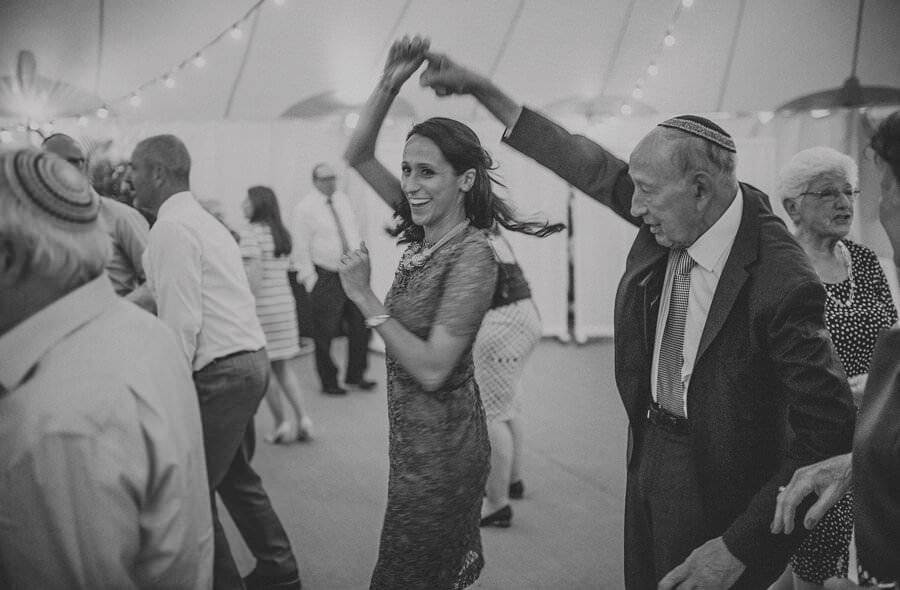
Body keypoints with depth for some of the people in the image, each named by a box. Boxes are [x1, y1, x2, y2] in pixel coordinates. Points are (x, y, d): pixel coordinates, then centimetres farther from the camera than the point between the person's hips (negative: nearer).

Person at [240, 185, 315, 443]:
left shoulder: (252, 233, -11)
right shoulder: (282, 233, 11)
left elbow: (255, 276, -17)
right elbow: (282, 270, 10)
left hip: (263, 306, -7)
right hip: (286, 303, 7)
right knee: (282, 366, 17)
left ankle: (281, 423, 9)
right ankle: (302, 417, 10)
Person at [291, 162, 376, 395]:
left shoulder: (343, 200, 12)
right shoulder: (305, 208, -6)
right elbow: (301, 248, -7)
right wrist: (310, 280, -11)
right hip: (326, 277, -5)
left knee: (361, 327, 7)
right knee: (325, 334, 1)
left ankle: (355, 375, 22)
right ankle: (329, 382, 16)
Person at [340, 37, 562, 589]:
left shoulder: (473, 257, -20)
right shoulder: (423, 228, 2)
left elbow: (433, 369, -24)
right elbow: (358, 155, 5)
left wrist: (367, 300, -22)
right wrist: (390, 84, -8)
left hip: (442, 446, -7)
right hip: (414, 437, 8)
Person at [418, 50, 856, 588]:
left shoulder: (781, 285, -28)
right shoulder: (672, 217, -8)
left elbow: (831, 434, -25)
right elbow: (591, 166, 4)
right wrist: (480, 89, 5)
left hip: (718, 494, -6)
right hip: (647, 459, 7)